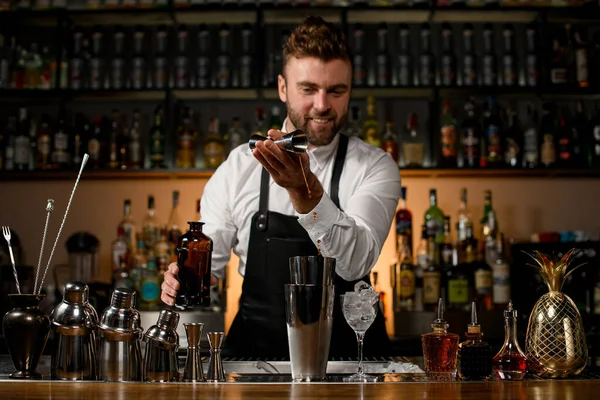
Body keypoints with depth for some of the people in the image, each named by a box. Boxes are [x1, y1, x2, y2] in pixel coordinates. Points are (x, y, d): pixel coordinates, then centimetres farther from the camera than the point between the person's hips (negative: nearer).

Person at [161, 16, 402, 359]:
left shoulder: (376, 167, -1)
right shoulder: (238, 168, 4)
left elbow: (356, 262, -16)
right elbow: (206, 261, 6)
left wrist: (305, 190, -31)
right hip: (256, 353, 2)